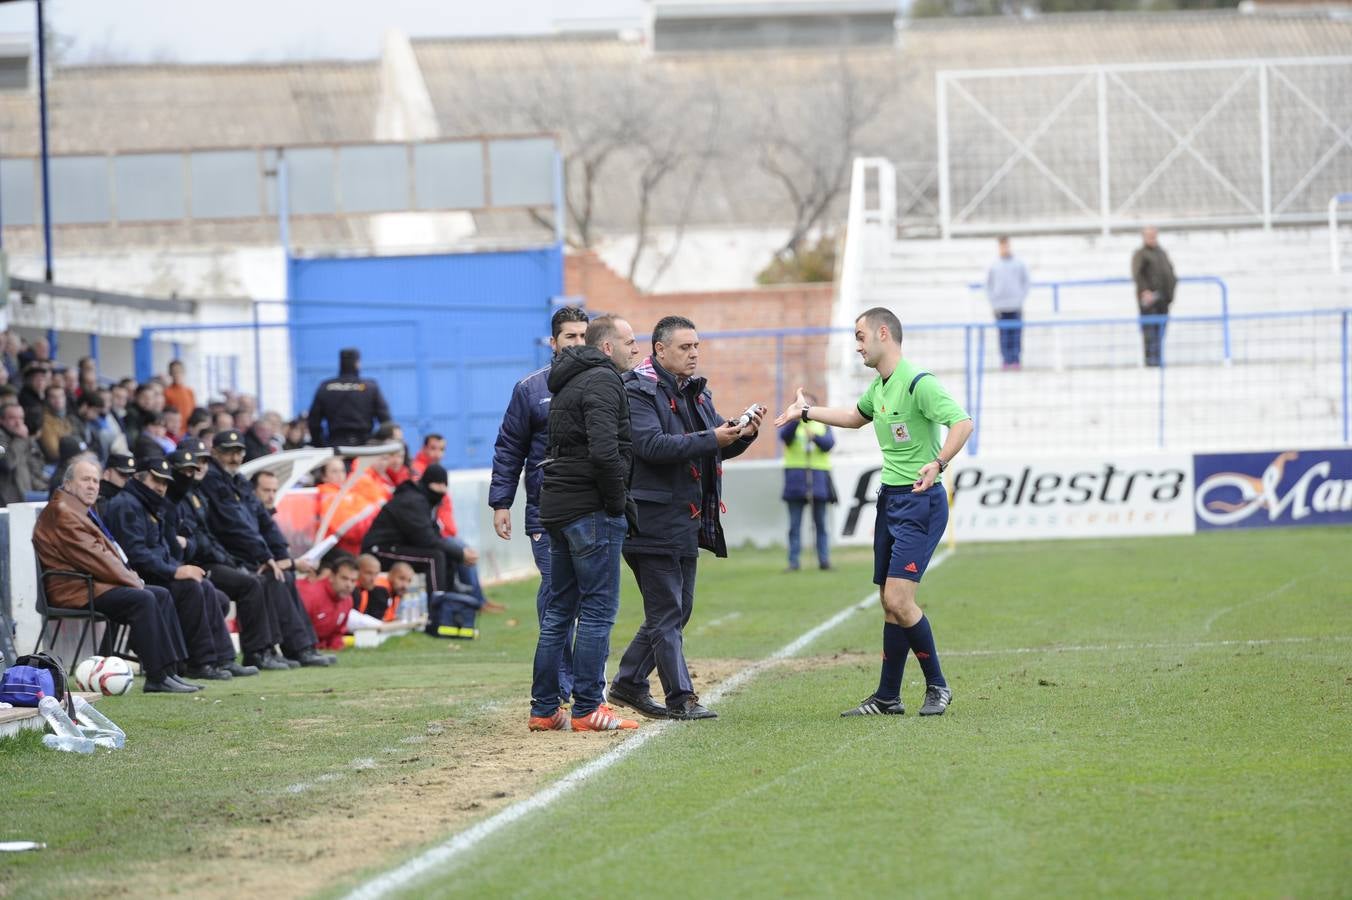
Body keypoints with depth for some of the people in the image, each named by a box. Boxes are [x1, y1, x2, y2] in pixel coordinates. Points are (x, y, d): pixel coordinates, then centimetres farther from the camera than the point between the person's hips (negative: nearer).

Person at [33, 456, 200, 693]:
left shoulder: (83, 511, 22)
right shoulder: (62, 513, -13)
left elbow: (105, 551, 24)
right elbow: (89, 556, -18)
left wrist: (129, 575, 5)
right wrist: (129, 579, -12)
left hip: (94, 582, 11)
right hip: (75, 589, -11)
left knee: (161, 595, 2)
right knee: (143, 599, -26)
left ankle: (168, 671, -4)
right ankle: (157, 677, -27)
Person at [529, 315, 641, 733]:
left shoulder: (568, 383, 20)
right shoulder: (602, 381, -11)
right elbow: (604, 451, -24)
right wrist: (618, 502, -13)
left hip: (557, 509, 10)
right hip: (591, 510, -10)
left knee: (559, 611, 12)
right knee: (598, 609, -5)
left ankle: (544, 709, 14)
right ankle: (587, 710, -5)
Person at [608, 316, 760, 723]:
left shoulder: (696, 391, 17)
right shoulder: (638, 391, -10)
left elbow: (721, 448, 18)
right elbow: (651, 445, -24)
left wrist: (743, 435, -4)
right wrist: (711, 439, -27)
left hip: (687, 521, 9)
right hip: (654, 520, -9)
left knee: (676, 609, 14)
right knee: (667, 612, -5)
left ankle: (628, 682, 24)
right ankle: (680, 698, -3)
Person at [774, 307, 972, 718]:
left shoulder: (918, 383, -16)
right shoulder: (879, 386, 13)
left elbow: (962, 423, -27)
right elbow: (857, 416, 35)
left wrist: (939, 462, -42)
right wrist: (807, 411, 38)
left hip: (920, 500, -9)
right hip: (889, 499, 9)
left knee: (899, 599, -16)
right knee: (890, 604, 10)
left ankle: (937, 687, -3)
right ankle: (887, 697, 16)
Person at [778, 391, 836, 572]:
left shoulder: (823, 425, 15)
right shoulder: (790, 424, 12)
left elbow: (829, 443, -2)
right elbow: (785, 436, -11)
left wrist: (814, 436, -20)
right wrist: (797, 418, -26)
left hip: (818, 477, 1)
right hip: (796, 478, -1)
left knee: (820, 522, 0)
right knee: (795, 524, -4)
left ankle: (824, 560, 0)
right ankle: (793, 562, -5)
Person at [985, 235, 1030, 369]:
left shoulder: (1019, 264, 5)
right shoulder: (994, 266, 7)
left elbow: (1025, 282, 9)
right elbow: (988, 285, 10)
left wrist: (1021, 299, 0)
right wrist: (993, 303, 2)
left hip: (1016, 306, -1)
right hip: (1000, 307, 1)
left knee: (1016, 334, -5)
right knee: (1004, 335, -1)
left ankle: (1016, 359, -3)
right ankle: (1006, 359, 2)